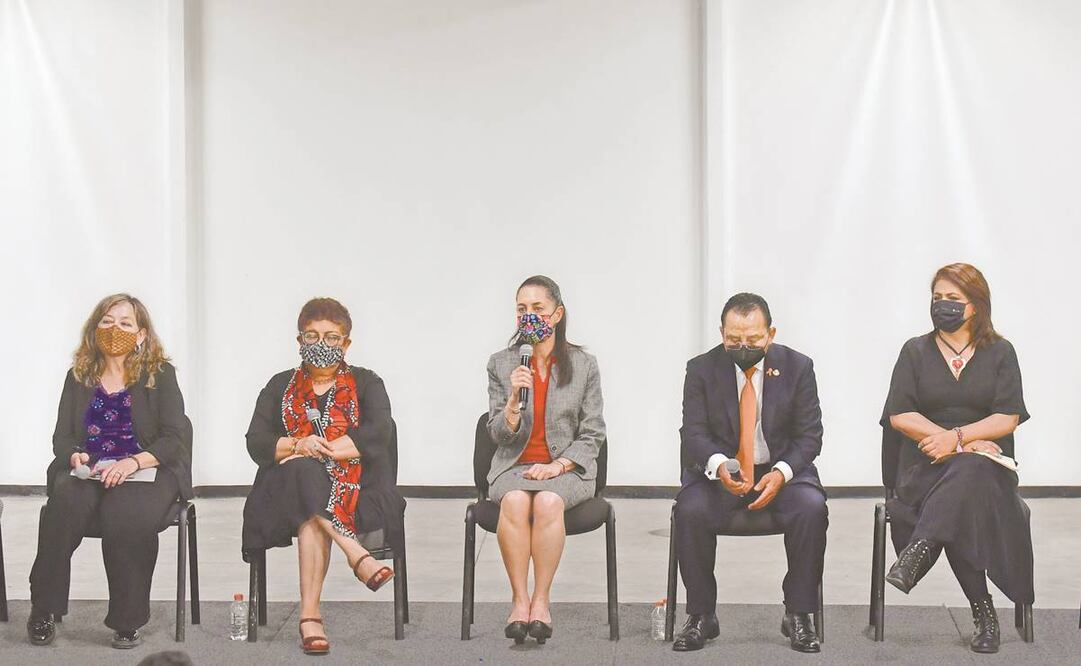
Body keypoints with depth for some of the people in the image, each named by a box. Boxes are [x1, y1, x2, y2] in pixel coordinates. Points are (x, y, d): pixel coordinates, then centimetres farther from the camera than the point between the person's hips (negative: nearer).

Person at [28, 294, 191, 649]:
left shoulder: (160, 374, 6)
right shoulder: (79, 377, 17)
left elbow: (174, 438, -3)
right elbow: (61, 436, 15)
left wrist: (134, 462, -20)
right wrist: (75, 456, -10)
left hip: (146, 472, -3)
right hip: (87, 472, 3)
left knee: (127, 514, -36)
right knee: (67, 500, -33)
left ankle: (127, 622, -22)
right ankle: (44, 610, -23)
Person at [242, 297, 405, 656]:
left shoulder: (366, 383, 15)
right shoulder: (280, 386, 20)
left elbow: (377, 435, -5)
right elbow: (256, 442, 5)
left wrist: (319, 449, -12)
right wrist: (297, 446, -15)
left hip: (355, 489, -1)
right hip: (288, 488, 1)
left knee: (311, 518, -35)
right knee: (305, 473, -36)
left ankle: (310, 615, -41)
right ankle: (356, 554, -47)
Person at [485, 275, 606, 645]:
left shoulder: (584, 365, 4)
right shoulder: (501, 364, 6)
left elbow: (592, 434, 5)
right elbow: (499, 435, 3)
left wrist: (558, 465, -11)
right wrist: (514, 398, -16)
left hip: (567, 467, -1)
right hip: (515, 464, 1)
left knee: (548, 501, -35)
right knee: (514, 501, -34)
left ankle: (542, 599, -24)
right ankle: (519, 600, -26)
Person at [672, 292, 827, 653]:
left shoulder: (797, 366, -2)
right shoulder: (702, 369, -2)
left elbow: (809, 435, -2)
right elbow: (693, 433, -6)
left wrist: (781, 473, -21)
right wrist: (719, 465, -29)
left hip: (782, 469, 0)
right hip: (718, 471, 0)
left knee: (811, 508, -31)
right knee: (690, 510, -30)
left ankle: (798, 615, -15)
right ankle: (701, 616, -14)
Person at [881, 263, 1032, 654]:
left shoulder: (1000, 353, 10)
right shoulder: (916, 351, 11)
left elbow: (1008, 418, -1)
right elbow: (899, 416, 0)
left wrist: (957, 436, -18)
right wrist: (964, 444, -10)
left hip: (985, 461, -1)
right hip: (926, 463, 1)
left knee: (968, 475, -39)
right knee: (960, 508, -33)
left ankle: (916, 553, -52)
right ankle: (983, 613, -30)